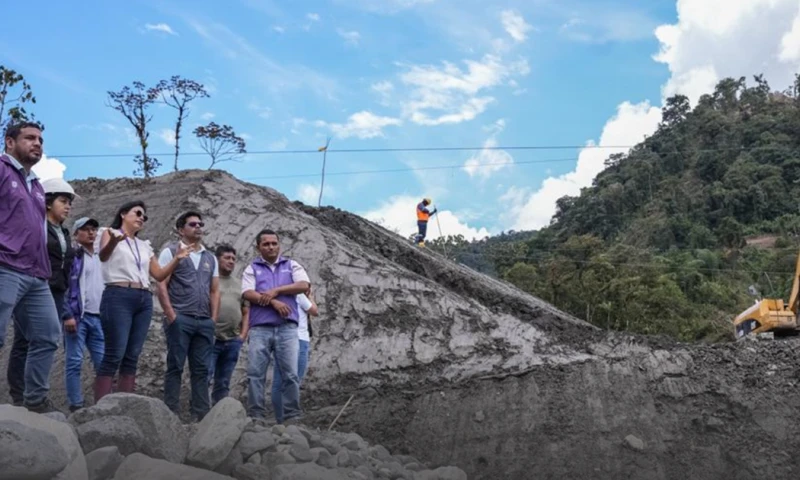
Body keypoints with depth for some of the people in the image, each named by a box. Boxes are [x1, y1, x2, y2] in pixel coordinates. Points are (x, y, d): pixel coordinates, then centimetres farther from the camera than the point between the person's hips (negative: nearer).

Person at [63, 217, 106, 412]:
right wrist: (69, 315, -16)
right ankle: (76, 406, -2)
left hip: (99, 317, 6)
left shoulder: (101, 258, 21)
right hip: (78, 316, -6)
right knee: (74, 362, -5)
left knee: (103, 362, 0)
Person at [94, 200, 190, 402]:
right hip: (118, 297, -6)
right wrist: (114, 241, -37)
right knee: (114, 355, -14)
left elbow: (159, 275, 20)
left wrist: (177, 259, 5)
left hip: (144, 301, 6)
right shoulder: (111, 233, 7)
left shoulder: (145, 246, 24)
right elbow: (103, 256, -15)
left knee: (132, 357, 2)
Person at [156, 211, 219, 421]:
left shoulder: (210, 258, 18)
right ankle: (172, 413, 0)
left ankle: (201, 414, 7)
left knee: (201, 369, 4)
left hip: (205, 322, 5)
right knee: (175, 367, -3)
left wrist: (213, 318, 7)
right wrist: (171, 315, -11)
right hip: (180, 319, -5)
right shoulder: (171, 252, 4)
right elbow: (161, 286, -3)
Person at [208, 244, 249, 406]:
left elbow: (246, 312, 19)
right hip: (211, 339, -5)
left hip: (233, 341, 5)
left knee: (223, 383, 9)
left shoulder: (240, 284, 19)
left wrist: (243, 334, 7)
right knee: (204, 378, -11)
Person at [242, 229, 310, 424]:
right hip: (260, 328, 0)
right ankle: (255, 417, 1)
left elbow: (304, 285, -1)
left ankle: (292, 417, 1)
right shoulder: (251, 269, 14)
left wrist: (276, 290, -7)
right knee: (255, 374, -4)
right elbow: (248, 294, -2)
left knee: (290, 375, -4)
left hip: (287, 328, 0)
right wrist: (273, 302, -12)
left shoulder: (292, 265, 16)